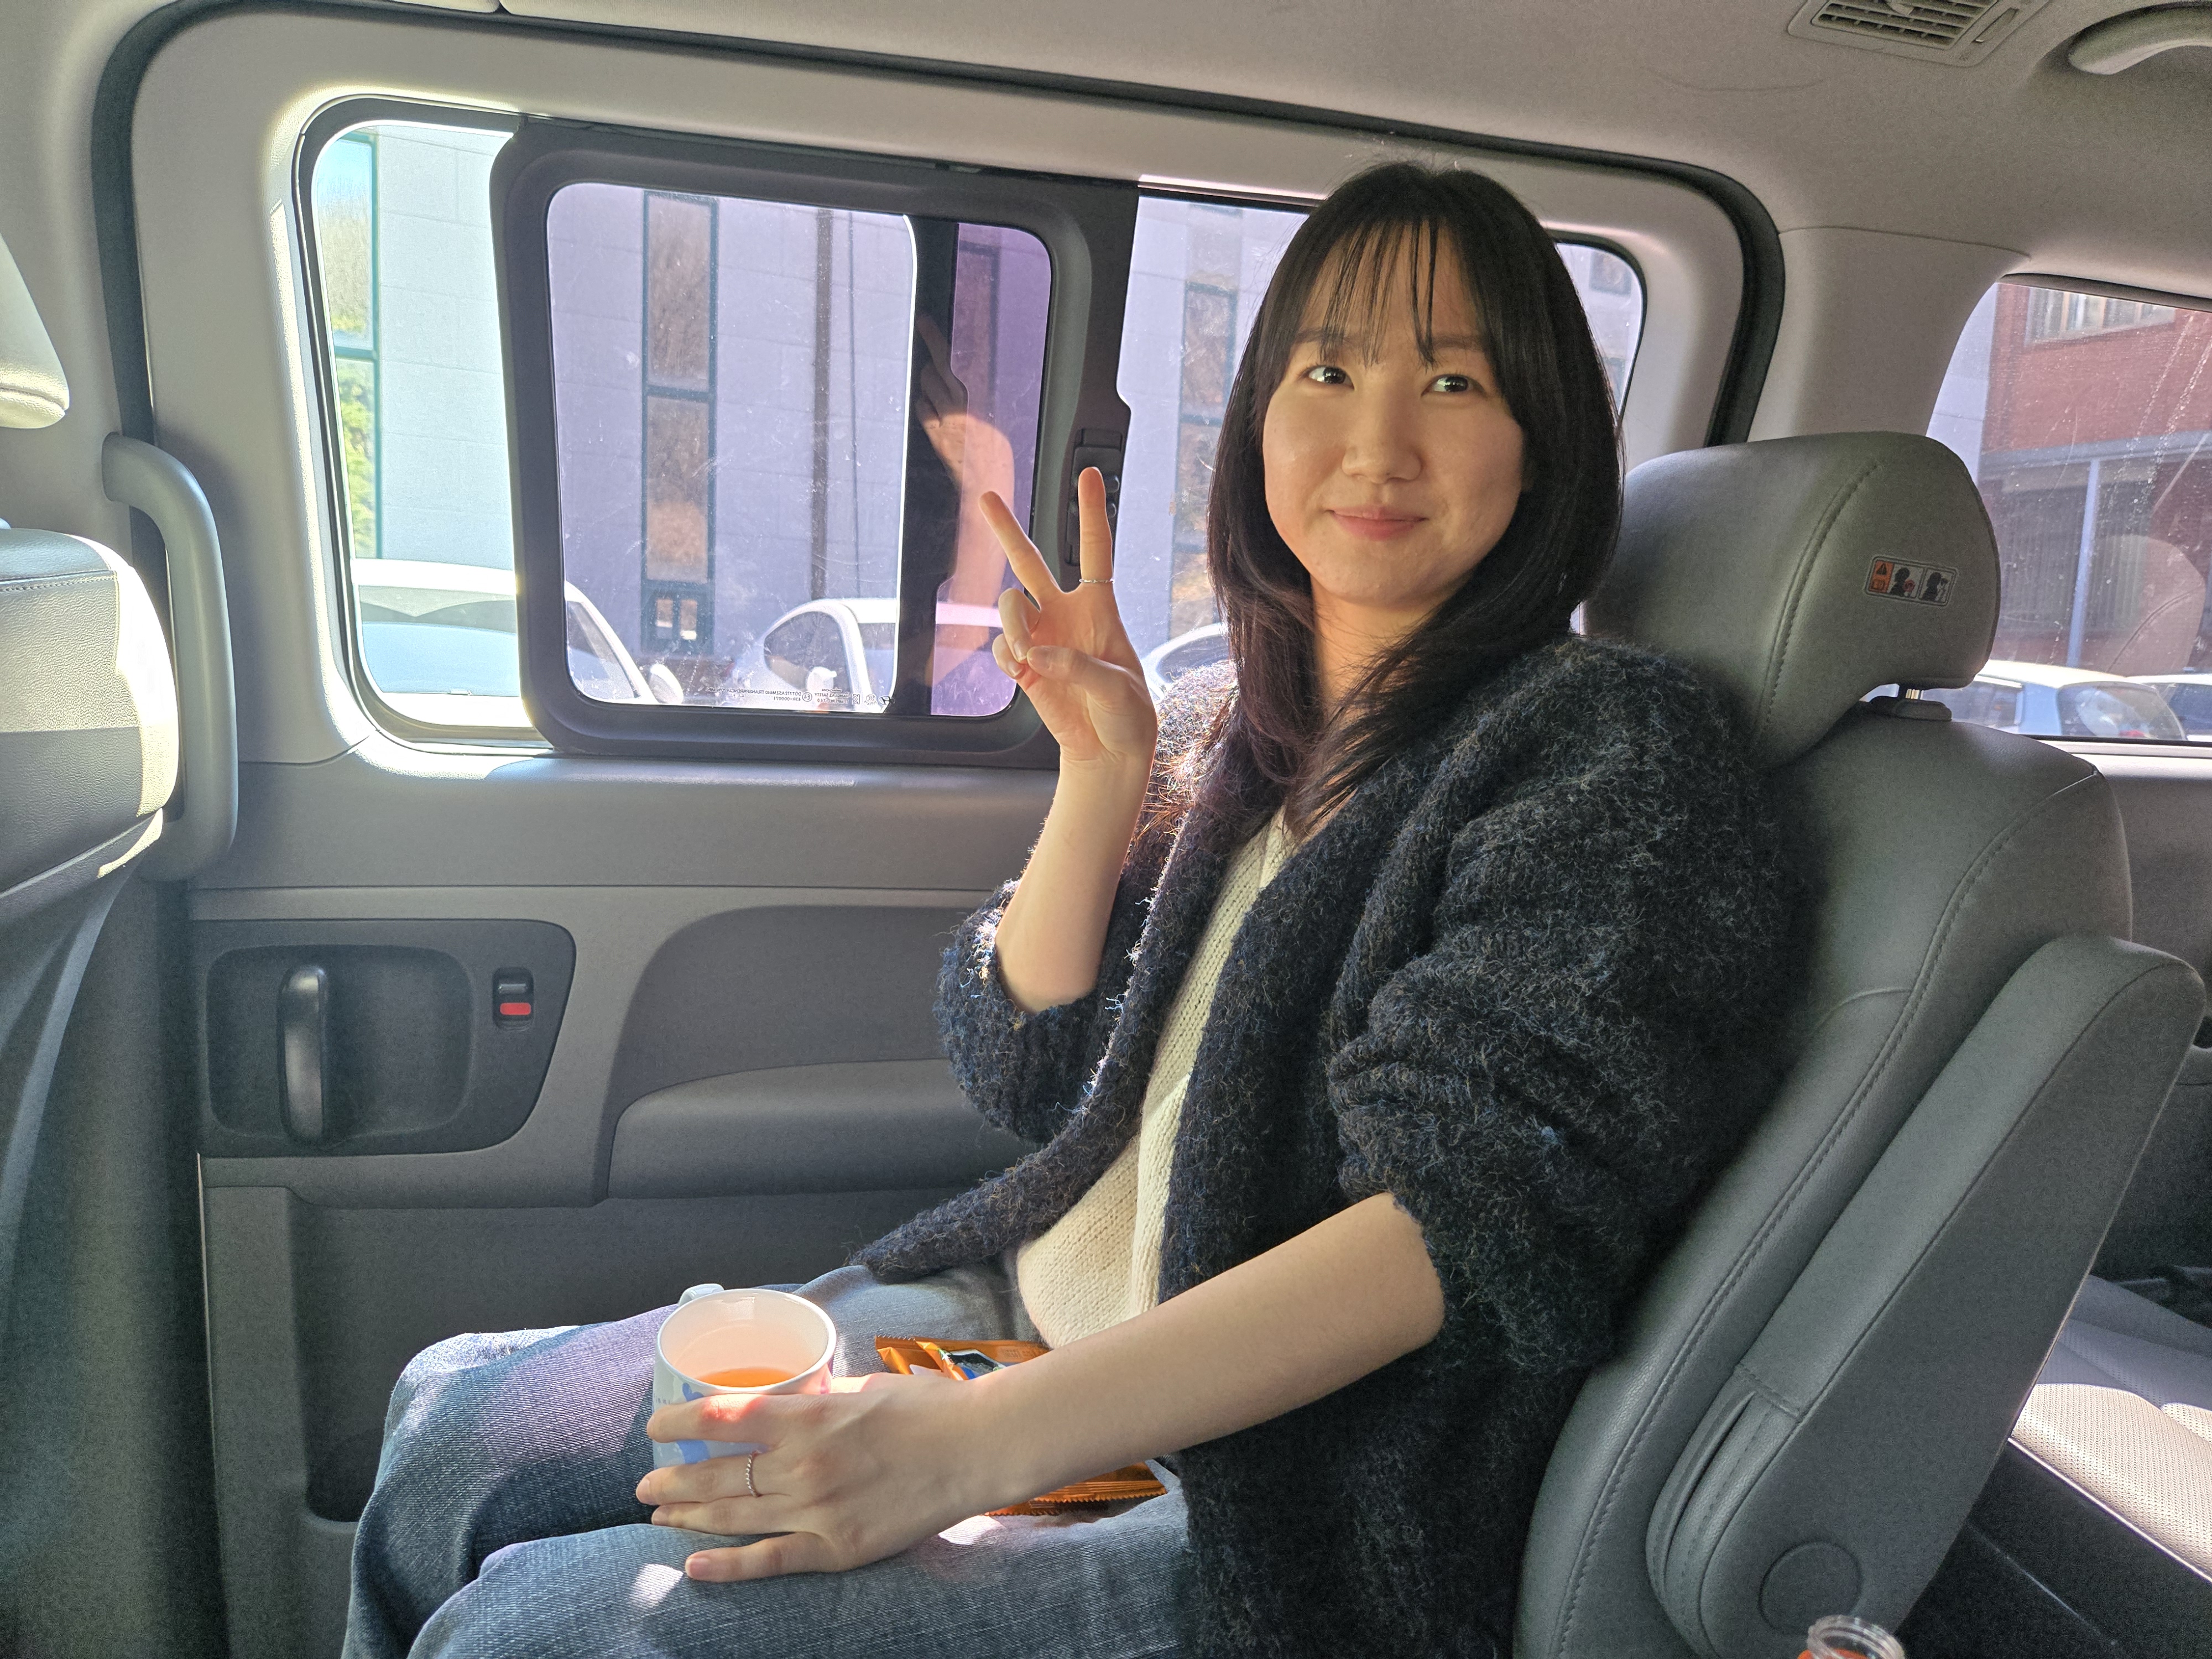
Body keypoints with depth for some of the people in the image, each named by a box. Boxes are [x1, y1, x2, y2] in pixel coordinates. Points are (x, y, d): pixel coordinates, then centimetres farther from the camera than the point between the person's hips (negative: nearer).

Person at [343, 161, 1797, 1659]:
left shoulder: (1616, 751, -12)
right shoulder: (1221, 726, 7)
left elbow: (1472, 1214, -23)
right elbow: (1022, 1076, 8)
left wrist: (969, 1443, -28)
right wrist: (1102, 778, -6)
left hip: (1285, 1516, -6)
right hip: (1020, 1312, 7)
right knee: (458, 1429, 8)